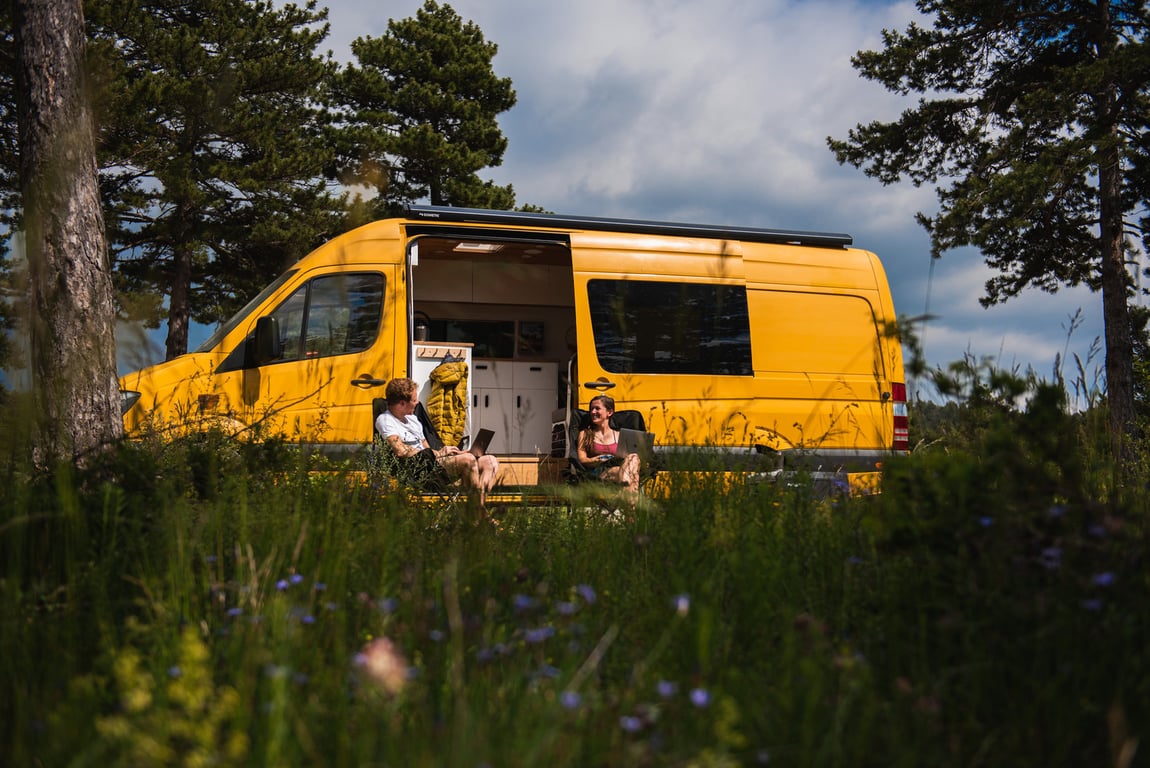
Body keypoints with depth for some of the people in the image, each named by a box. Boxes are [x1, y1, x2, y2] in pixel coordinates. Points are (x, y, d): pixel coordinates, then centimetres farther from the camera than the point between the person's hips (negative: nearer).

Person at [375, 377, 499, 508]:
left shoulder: (412, 418, 29)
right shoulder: (385, 420, 0)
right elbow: (400, 451, -15)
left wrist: (456, 453, 6)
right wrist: (438, 453, -7)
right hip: (418, 469, -9)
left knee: (490, 461, -8)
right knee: (468, 459, -31)